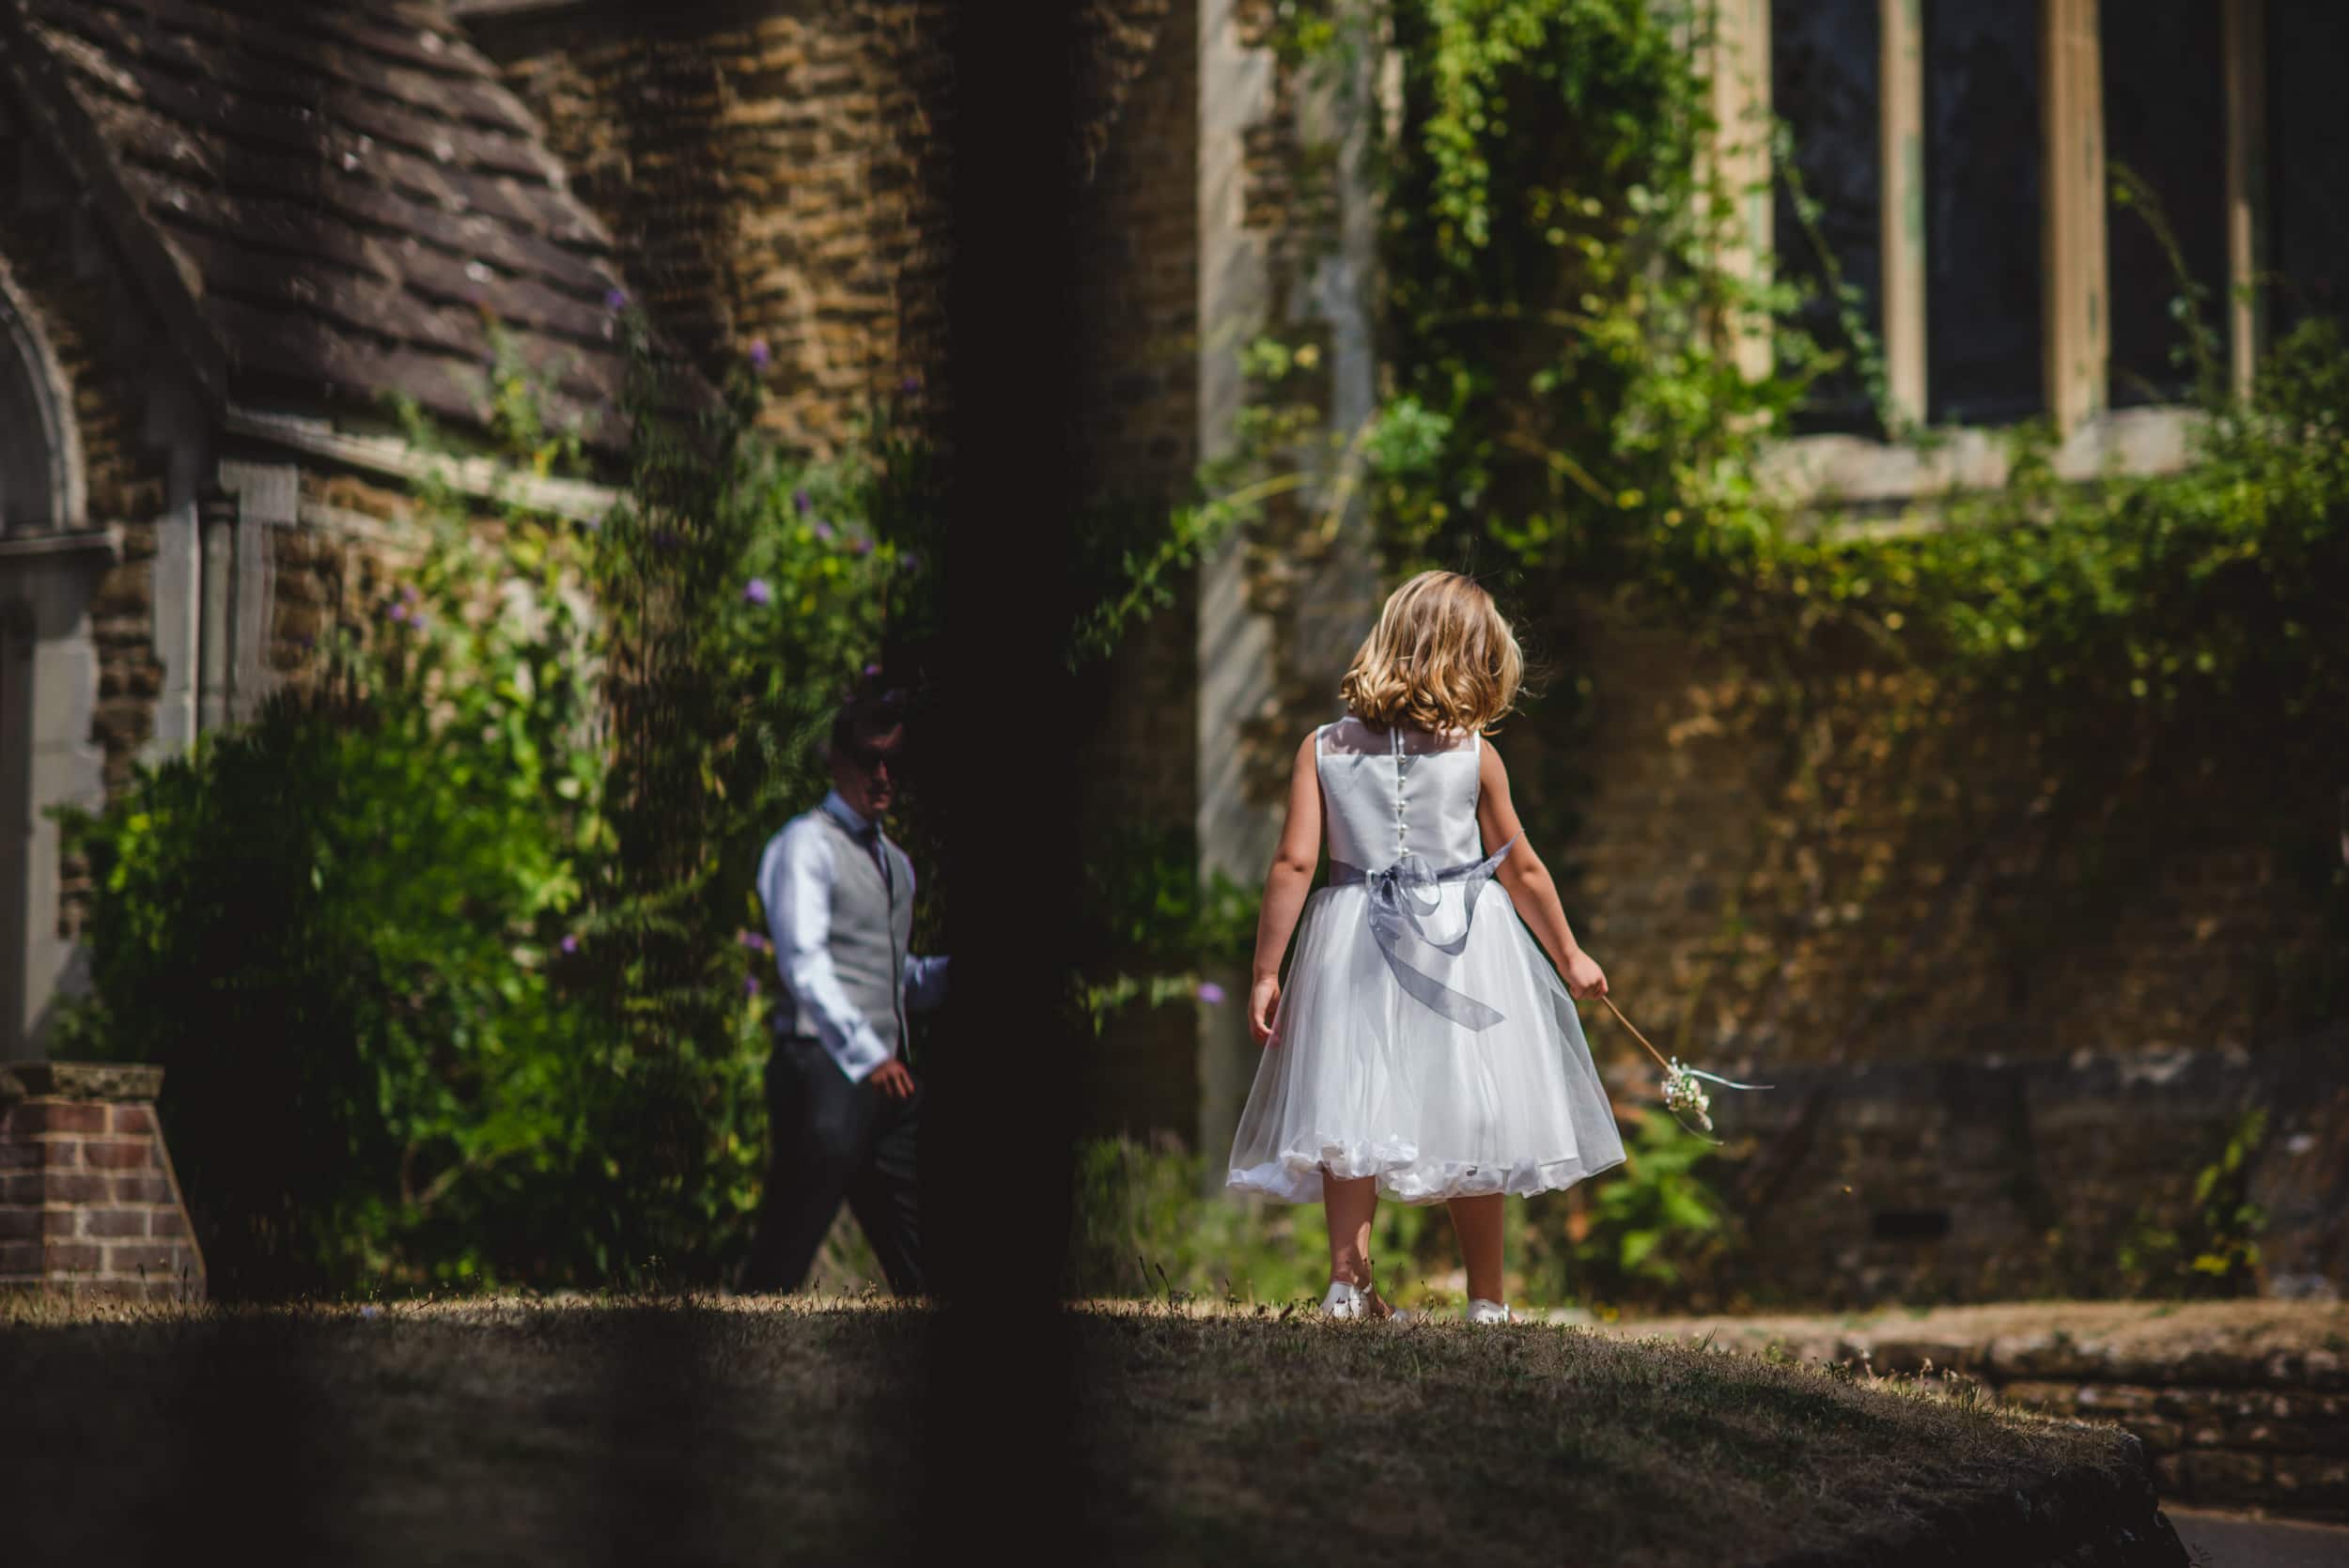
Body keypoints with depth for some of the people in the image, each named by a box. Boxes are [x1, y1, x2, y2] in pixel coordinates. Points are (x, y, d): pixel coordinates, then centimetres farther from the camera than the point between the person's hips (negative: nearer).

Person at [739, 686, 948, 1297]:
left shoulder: (894, 863, 23)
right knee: (784, 1256, -10)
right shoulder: (807, 844, -2)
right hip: (824, 1068, -8)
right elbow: (803, 964, -13)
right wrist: (869, 1056, -21)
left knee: (919, 1256, 5)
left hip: (886, 1075, 8)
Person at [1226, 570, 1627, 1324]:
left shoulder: (1323, 748, -2)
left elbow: (1294, 861, -6)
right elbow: (1522, 870, 3)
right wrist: (1569, 957, 16)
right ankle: (1487, 1299, 13)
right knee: (1470, 1121, 7)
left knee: (1352, 1116, 5)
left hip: (1354, 944, 1)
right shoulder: (1474, 754, -4)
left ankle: (1348, 1280, -4)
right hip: (1460, 946, -1)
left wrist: (1264, 971, -1)